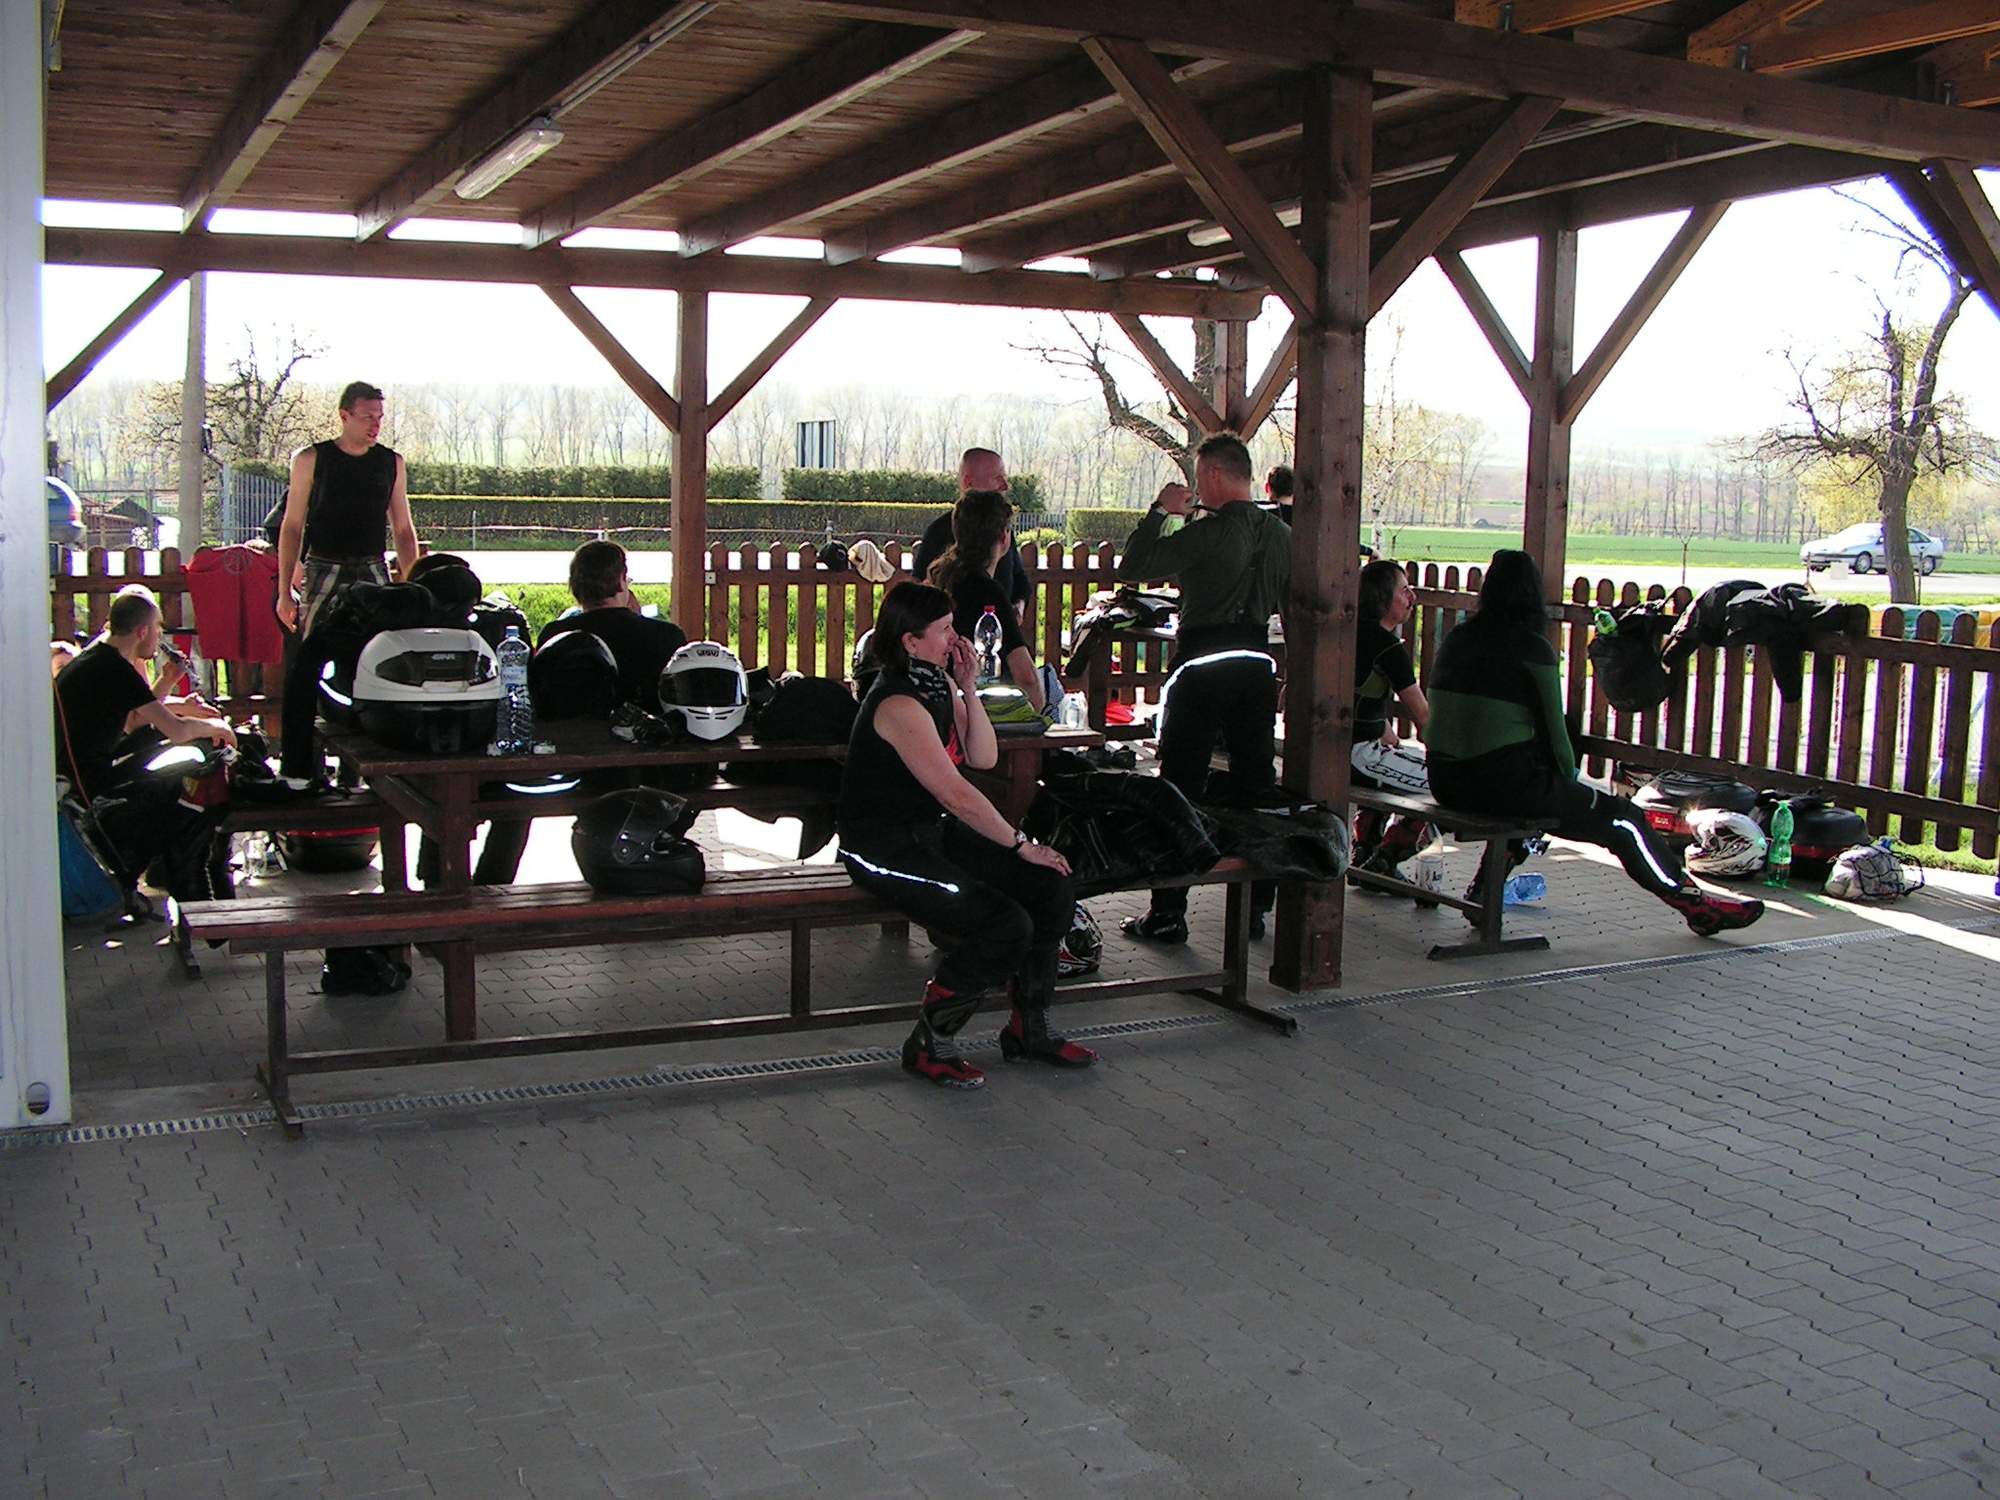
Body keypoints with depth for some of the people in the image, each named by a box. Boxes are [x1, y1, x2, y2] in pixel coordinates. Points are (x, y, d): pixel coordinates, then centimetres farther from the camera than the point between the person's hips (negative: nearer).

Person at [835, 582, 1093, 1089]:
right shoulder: (900, 705, -22)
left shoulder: (940, 684, 8)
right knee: (1006, 925, -23)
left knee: (1053, 889, -3)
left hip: (933, 833, 9)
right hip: (884, 849, -9)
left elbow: (984, 758, 5)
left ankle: (1029, 1030, 12)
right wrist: (1022, 844, -16)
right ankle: (929, 1045, -4)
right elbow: (957, 796, -22)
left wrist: (968, 686, -4)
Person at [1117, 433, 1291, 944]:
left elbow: (1132, 567, -12)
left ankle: (1168, 913, 1)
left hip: (1203, 664, -6)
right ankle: (1255, 907, 17)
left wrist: (1160, 511, -2)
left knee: (1180, 788, 0)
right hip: (1257, 666, 6)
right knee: (1255, 787, 12)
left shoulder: (1209, 533, -14)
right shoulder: (1281, 535, 7)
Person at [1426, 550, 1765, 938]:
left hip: (1446, 782, 7)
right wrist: (1569, 782, 13)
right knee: (1623, 821, 8)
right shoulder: (1531, 647, -10)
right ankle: (1695, 904, 18)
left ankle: (1484, 888, 35)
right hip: (1506, 781, -7)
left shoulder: (1456, 640, 8)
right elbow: (1552, 729, -6)